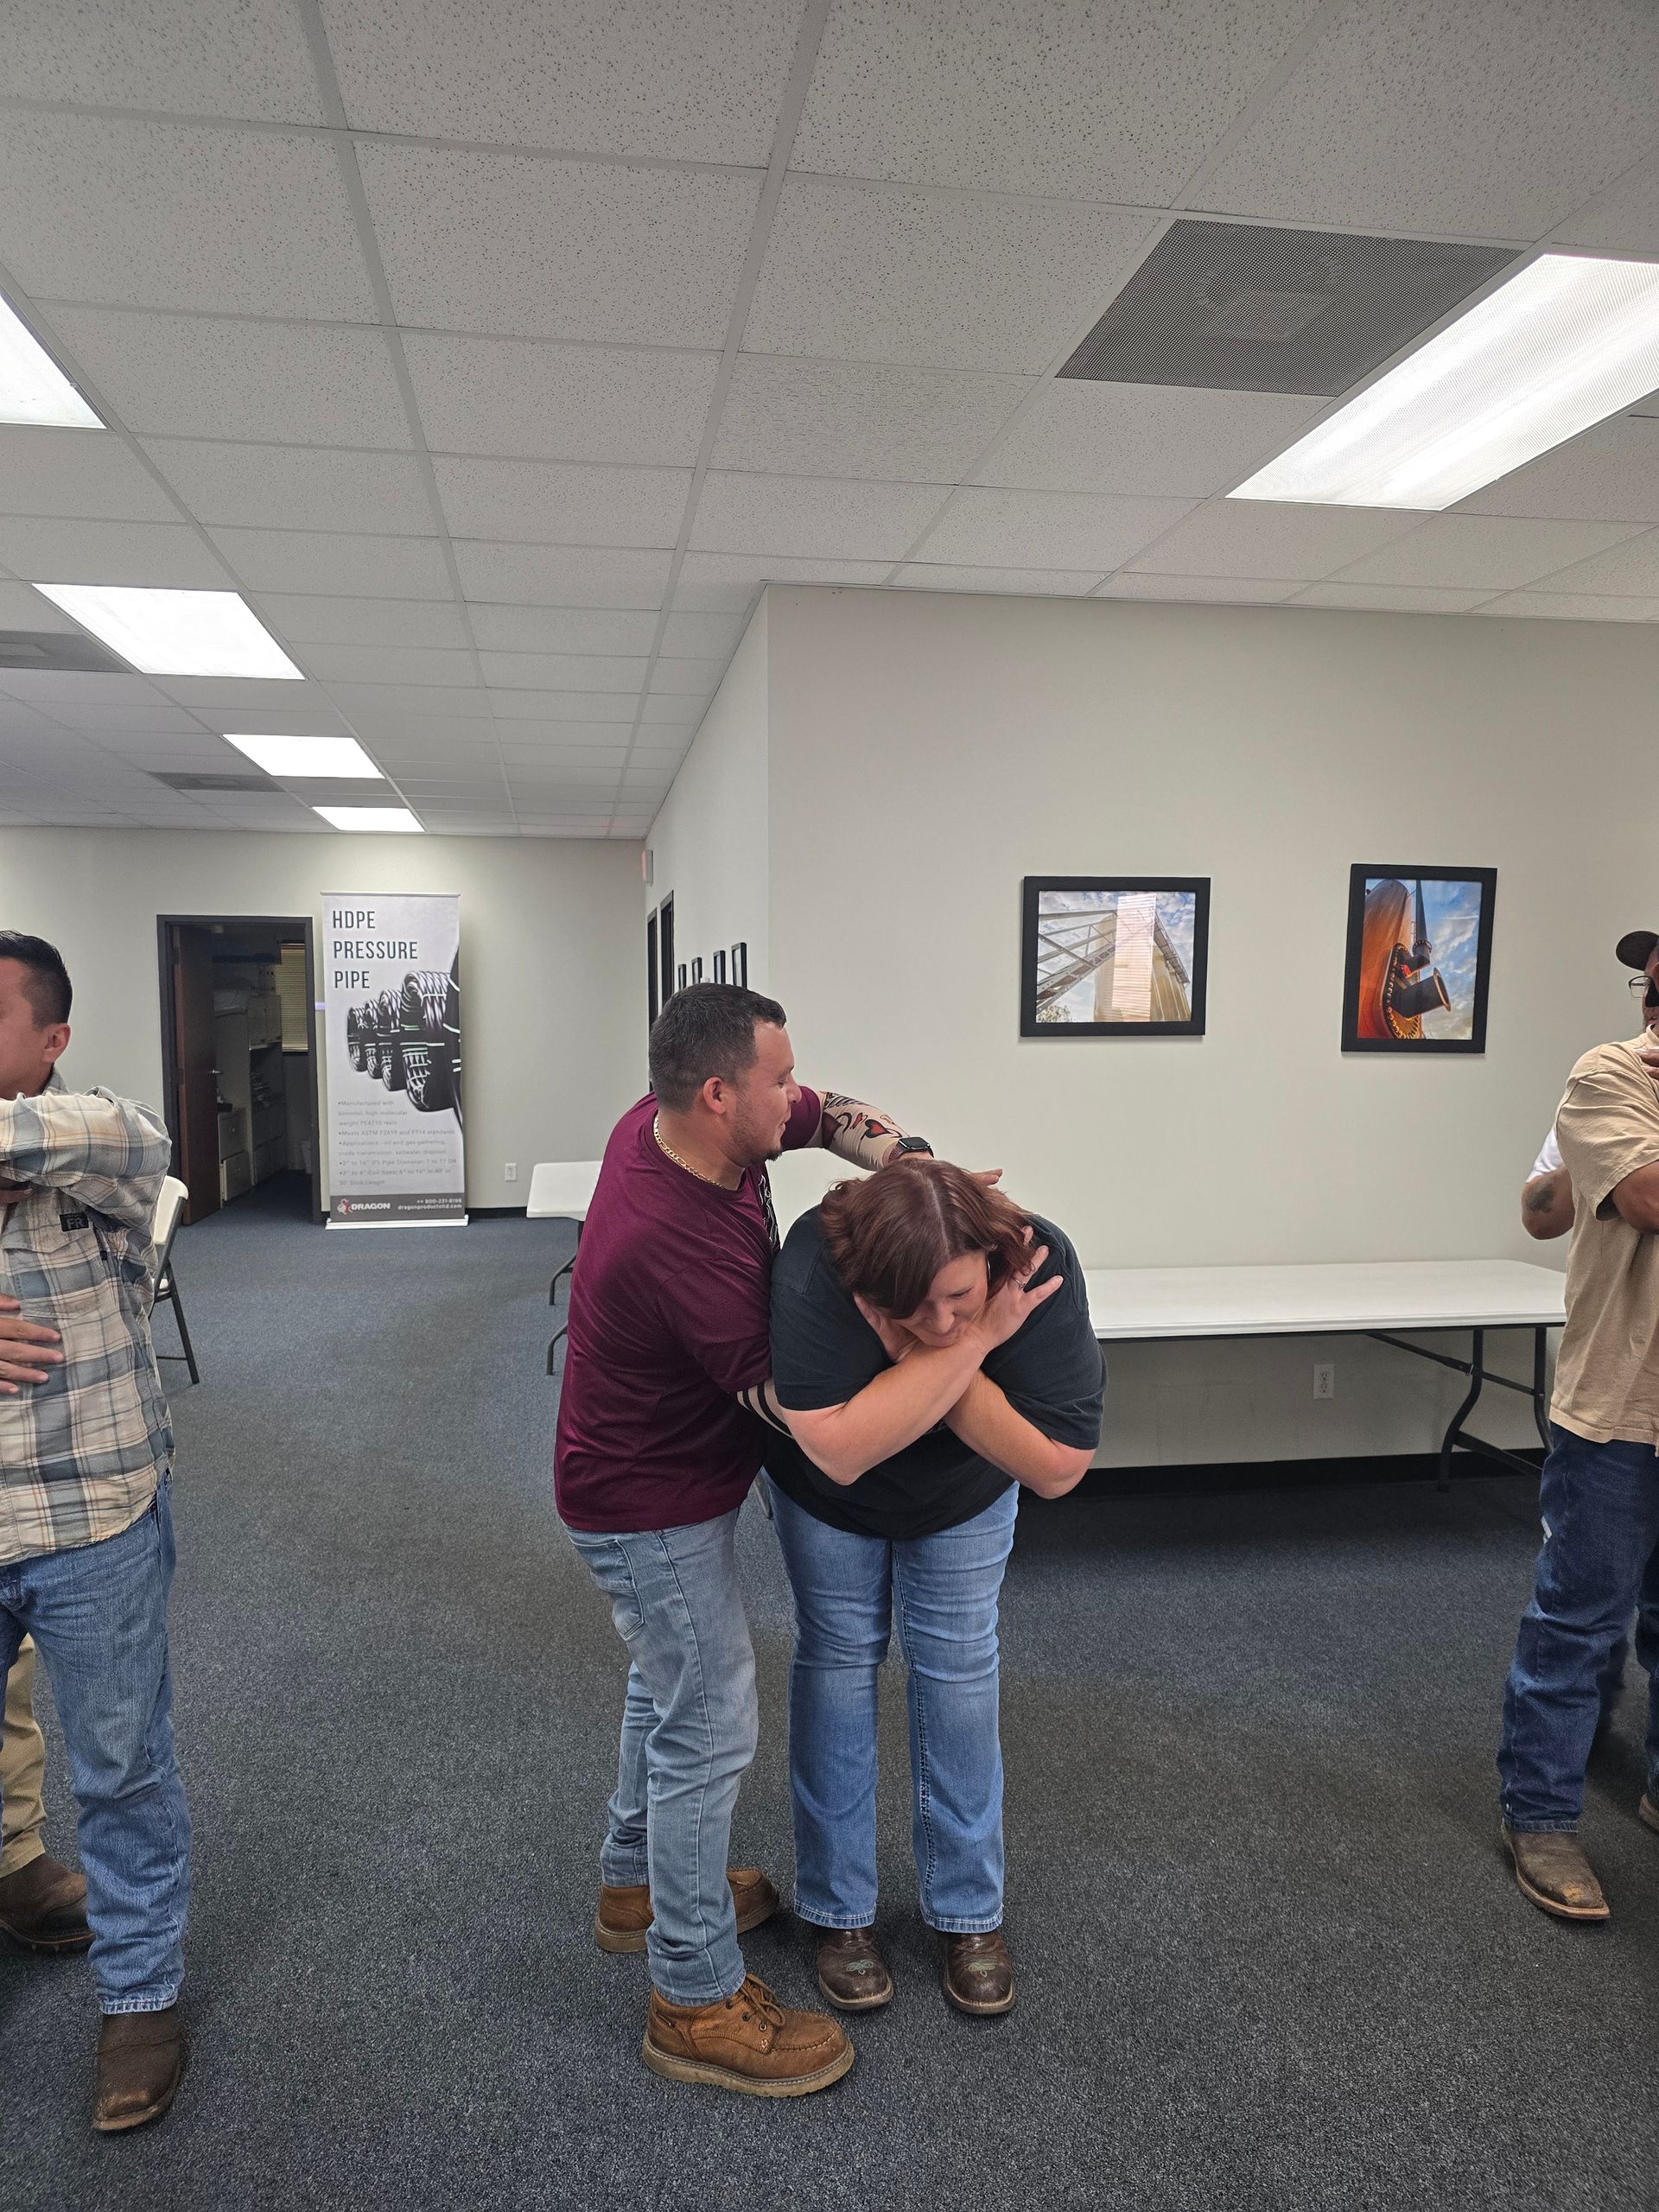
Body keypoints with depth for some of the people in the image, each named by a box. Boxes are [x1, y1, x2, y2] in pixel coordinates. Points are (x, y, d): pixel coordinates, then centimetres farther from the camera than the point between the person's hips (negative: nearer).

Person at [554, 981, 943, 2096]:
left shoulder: (661, 1120, -12)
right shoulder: (679, 1244, -38)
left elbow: (794, 1112, 8)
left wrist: (851, 1126, -12)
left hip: (673, 1475, 10)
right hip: (655, 1510, -10)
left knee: (674, 1688, 26)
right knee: (711, 1729, 3)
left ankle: (640, 1881, 47)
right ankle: (698, 2001, 21)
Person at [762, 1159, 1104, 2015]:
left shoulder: (1038, 1264, -36)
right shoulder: (816, 1263, -42)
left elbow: (1057, 1468, -35)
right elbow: (841, 1450, -47)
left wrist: (942, 1352, -44)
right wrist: (969, 1343, -48)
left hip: (964, 1495, 1)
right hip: (829, 1492, -1)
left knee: (957, 1667, 7)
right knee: (838, 1657, 8)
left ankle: (968, 1911, 26)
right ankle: (839, 1911, 26)